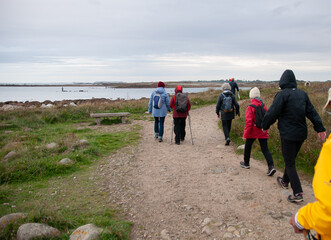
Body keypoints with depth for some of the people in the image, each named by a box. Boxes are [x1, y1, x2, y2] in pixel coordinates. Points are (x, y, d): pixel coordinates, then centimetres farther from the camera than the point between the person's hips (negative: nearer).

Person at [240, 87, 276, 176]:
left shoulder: (250, 107, -17)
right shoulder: (263, 106, 1)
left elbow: (248, 122, -19)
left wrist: (245, 135, -13)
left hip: (253, 132, -4)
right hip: (263, 132, 4)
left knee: (248, 147, 17)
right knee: (265, 149, 6)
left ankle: (246, 163, 32)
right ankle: (271, 167, -6)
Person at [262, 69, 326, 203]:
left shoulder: (282, 94, -13)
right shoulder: (302, 94, 7)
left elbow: (272, 113, -14)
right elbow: (312, 112, 8)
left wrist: (265, 126, 2)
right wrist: (320, 128, 10)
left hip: (288, 134, -7)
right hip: (301, 133, 7)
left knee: (290, 163, 0)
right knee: (291, 159, 23)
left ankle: (298, 193, -3)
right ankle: (285, 181, 41)